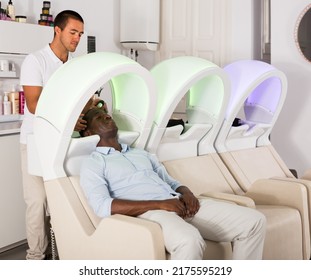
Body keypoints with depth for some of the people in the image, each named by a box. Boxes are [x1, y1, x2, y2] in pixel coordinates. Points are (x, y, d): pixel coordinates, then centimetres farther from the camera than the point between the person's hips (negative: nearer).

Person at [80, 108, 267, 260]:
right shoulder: (92, 164, 8)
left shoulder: (142, 154, 30)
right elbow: (102, 207, -9)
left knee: (254, 221, -7)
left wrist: (186, 193, -1)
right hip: (148, 212, -7)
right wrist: (159, 204, -16)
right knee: (190, 240, -41)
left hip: (178, 204, 7)